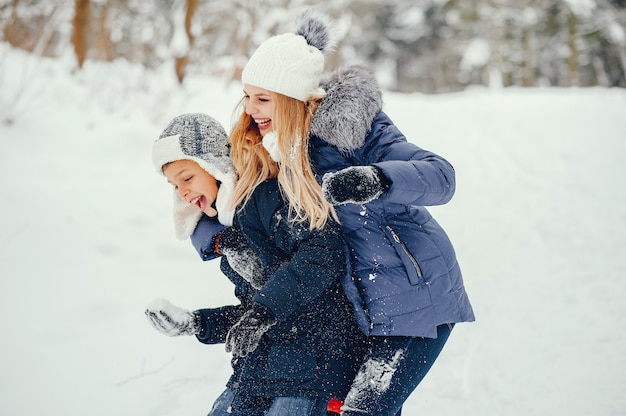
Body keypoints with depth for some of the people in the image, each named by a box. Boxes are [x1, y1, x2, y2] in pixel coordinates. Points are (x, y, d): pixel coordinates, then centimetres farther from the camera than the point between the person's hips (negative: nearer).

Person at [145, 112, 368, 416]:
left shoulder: (267, 193, -10)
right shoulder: (225, 232, 18)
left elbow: (325, 250, -24)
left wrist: (264, 310, -25)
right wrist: (194, 323, 8)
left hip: (315, 359, -9)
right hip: (262, 363, 9)